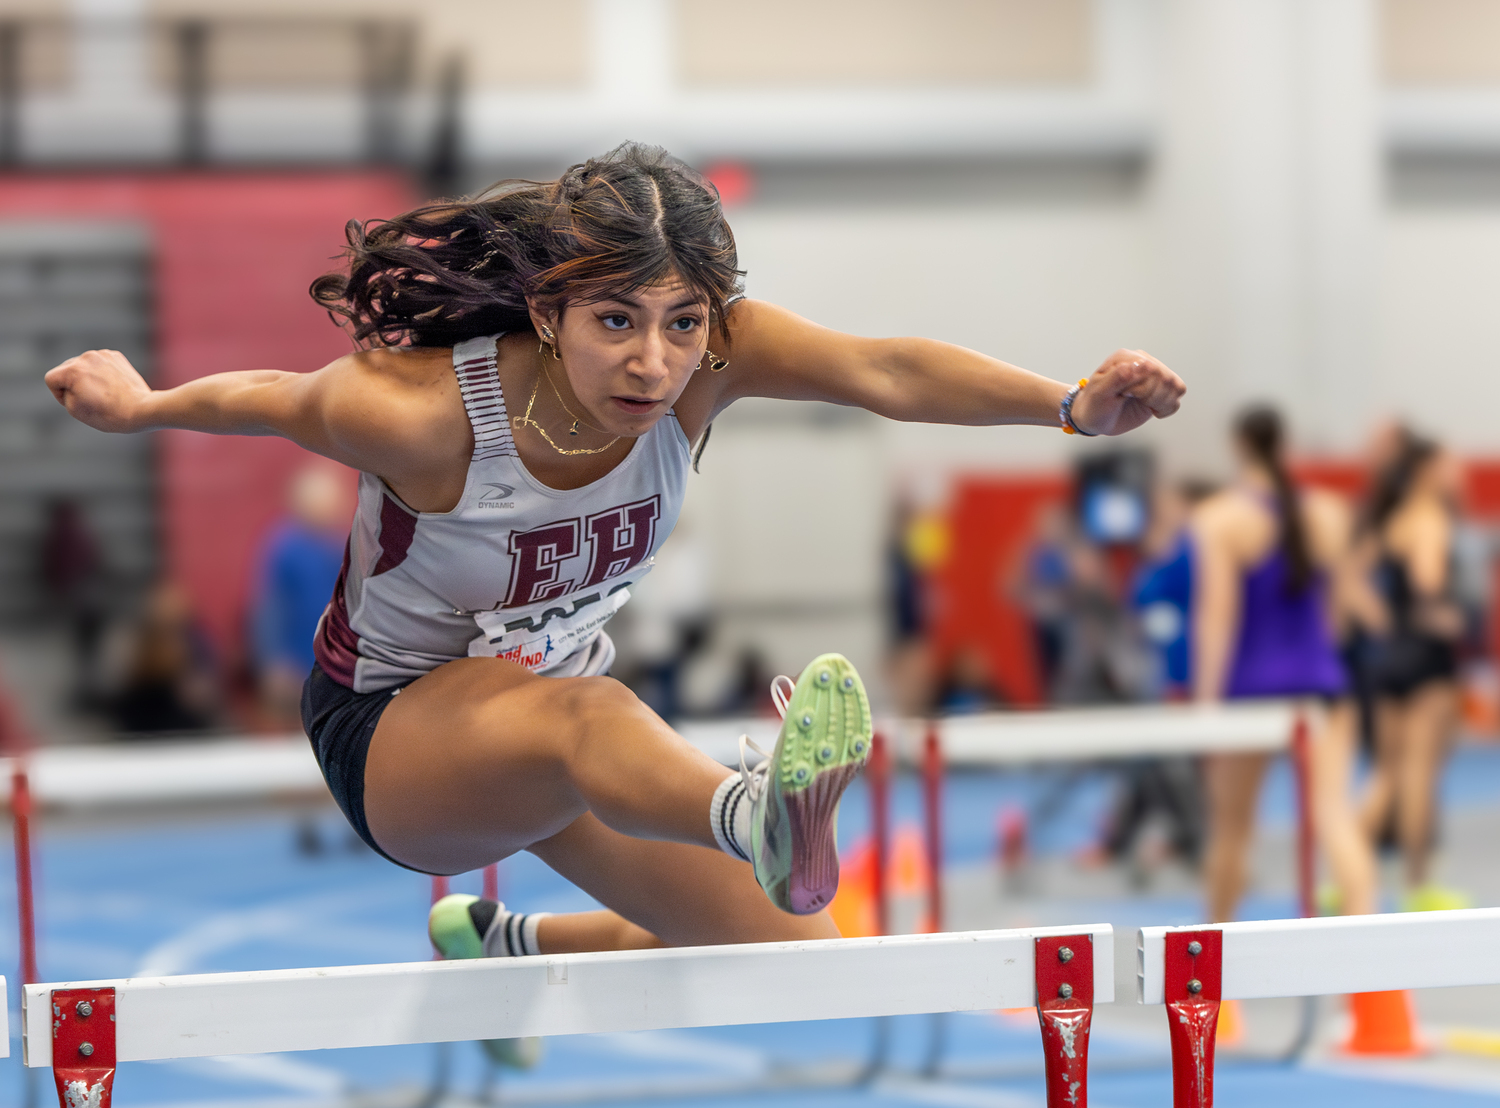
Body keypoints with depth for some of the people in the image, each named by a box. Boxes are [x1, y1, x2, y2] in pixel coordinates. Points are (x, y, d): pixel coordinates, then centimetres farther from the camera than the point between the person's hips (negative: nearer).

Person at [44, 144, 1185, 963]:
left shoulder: (703, 359, -24)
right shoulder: (424, 410, -32)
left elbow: (884, 369, -40)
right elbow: (279, 401, -11)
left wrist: (1073, 405, -54)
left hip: (565, 710, 6)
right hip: (393, 730, -6)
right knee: (580, 712, -41)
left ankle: (508, 949, 30)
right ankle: (767, 817, -79)